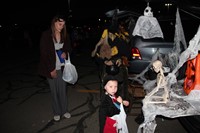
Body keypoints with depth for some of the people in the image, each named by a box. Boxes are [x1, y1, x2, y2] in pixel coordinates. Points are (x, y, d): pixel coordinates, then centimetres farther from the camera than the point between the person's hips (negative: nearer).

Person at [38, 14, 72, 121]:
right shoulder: (46, 35, -11)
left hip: (62, 67, 3)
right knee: (54, 90, 7)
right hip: (51, 68, -3)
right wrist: (51, 69, -12)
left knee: (63, 89, 8)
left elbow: (68, 48, 15)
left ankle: (64, 110, 26)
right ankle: (56, 112, 24)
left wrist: (65, 53, -9)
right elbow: (44, 53, -11)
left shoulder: (65, 35, 0)